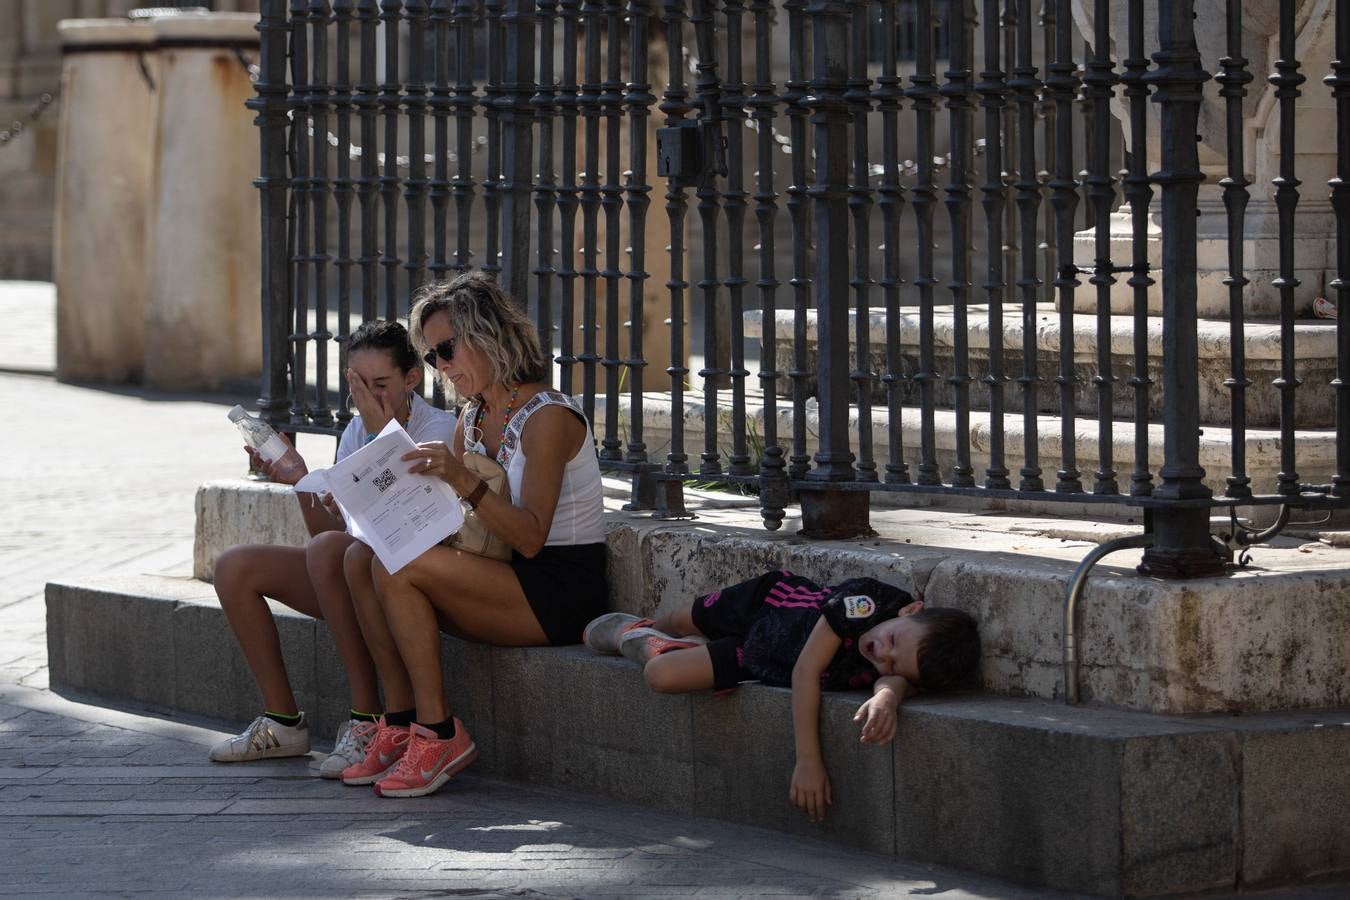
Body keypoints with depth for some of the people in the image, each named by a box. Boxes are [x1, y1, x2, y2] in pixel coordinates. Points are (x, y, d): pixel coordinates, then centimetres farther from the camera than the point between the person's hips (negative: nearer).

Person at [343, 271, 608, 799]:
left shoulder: (547, 418, -13)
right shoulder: (473, 418, 13)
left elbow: (529, 537, -21)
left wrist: (464, 482, -32)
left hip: (561, 593, -9)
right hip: (504, 579, 9)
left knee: (397, 570, -24)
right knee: (362, 560, -9)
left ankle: (439, 734, -18)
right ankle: (401, 725, -12)